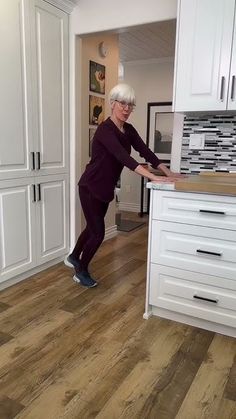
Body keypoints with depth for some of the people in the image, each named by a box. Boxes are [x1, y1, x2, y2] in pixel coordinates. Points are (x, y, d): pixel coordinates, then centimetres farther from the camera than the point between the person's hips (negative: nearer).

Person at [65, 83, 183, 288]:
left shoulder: (129, 130, 3)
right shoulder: (105, 129, -23)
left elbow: (145, 151, 1)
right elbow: (123, 156, -36)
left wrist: (167, 172, -9)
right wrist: (153, 177, -43)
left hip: (106, 188, 8)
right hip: (90, 187, -8)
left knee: (93, 227, 21)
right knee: (98, 232, -3)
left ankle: (73, 257, 44)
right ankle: (81, 272, 21)